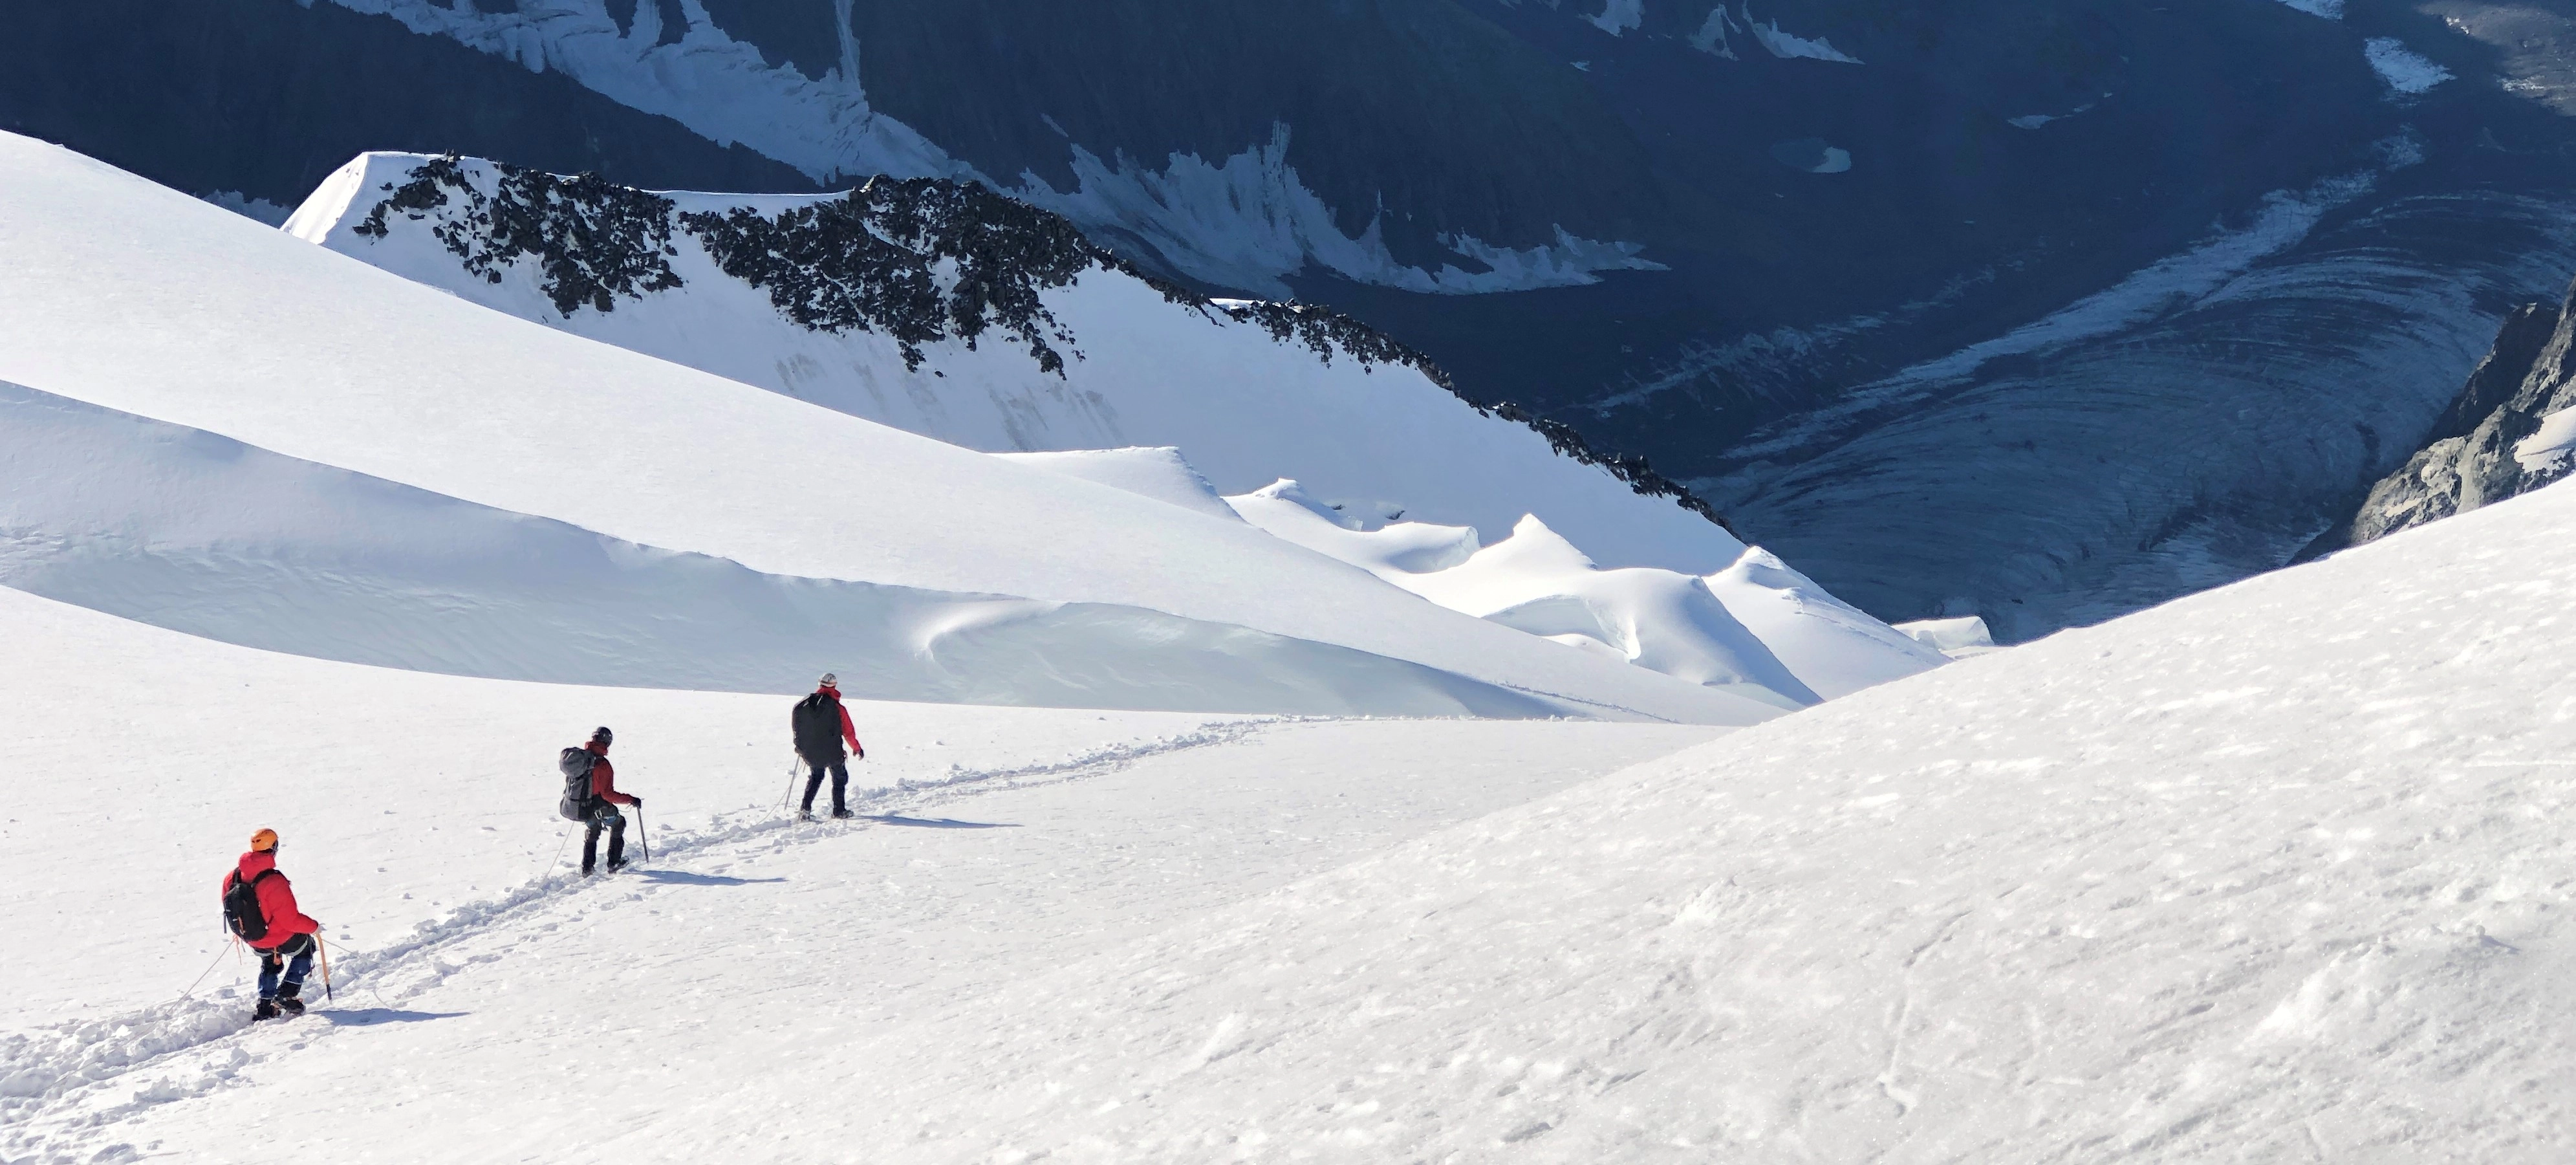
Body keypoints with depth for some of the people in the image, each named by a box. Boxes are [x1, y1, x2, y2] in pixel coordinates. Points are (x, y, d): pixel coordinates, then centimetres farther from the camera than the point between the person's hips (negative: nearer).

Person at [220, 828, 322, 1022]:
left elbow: (228, 907, 7)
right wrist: (314, 927, -8)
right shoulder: (274, 882, -31)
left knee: (270, 965, 34)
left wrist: (239, 931, 26)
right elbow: (291, 920, -27)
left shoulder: (232, 877, -11)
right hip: (282, 939, -6)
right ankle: (287, 995, 16)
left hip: (253, 940, 6)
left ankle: (265, 1008, 34)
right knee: (305, 949, 25)